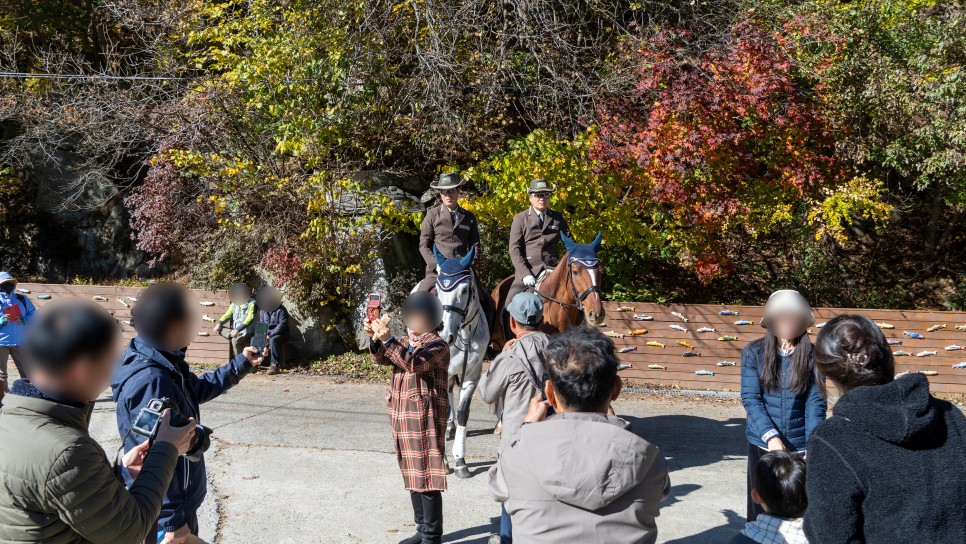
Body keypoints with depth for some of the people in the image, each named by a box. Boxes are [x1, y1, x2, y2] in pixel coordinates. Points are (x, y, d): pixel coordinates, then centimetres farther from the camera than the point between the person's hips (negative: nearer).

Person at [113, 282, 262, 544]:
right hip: (164, 510, -9)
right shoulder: (149, 381, -31)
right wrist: (172, 521, -25)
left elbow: (197, 388, 22)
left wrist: (240, 365, 18)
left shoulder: (165, 365, 0)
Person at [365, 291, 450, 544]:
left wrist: (388, 339, -30)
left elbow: (415, 364, -25)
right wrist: (375, 338, -17)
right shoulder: (405, 342, 15)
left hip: (426, 419, -8)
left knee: (427, 477, -6)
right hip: (404, 418, 8)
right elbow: (381, 359, 2)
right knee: (413, 476, 13)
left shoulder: (437, 345, -9)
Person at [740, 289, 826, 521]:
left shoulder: (812, 356, -3)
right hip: (762, 445, 1)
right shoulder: (753, 353, -3)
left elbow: (816, 403, -5)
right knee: (761, 510, 9)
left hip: (799, 447, 0)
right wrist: (771, 437, -21)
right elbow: (750, 399, -8)